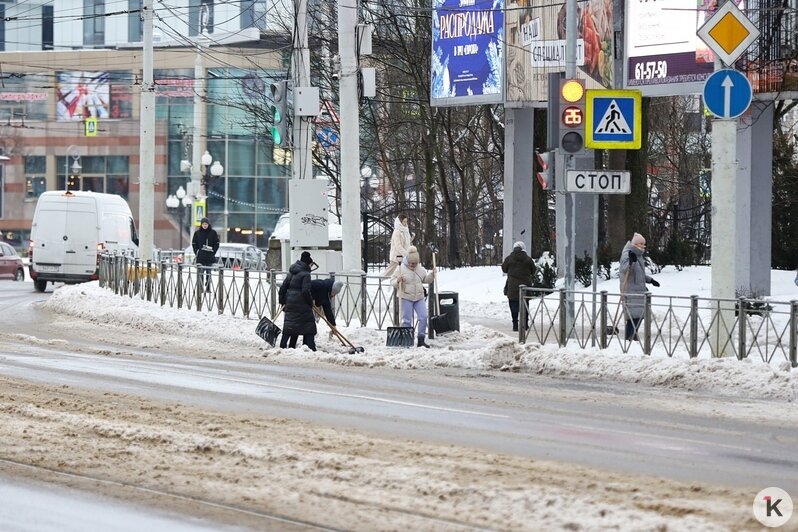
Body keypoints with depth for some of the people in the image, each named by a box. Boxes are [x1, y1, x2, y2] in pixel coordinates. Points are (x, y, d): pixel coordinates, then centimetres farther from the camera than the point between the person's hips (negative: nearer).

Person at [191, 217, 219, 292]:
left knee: (208, 272, 4)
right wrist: (197, 252, -3)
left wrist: (213, 252, -5)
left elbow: (217, 244, 6)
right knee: (200, 272, -2)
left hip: (210, 256, 0)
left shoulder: (213, 233, 3)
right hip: (200, 257, 0)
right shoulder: (197, 233, 4)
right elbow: (194, 243, 8)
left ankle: (208, 287, 10)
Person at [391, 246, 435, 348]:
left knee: (423, 317, -3)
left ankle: (421, 340, 4)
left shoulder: (421, 269, 7)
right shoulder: (401, 269, -8)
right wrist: (397, 281, -28)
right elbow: (392, 282, -6)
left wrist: (432, 274, 2)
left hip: (419, 297, 4)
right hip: (406, 298, -4)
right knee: (407, 320, -3)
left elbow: (426, 279, 20)